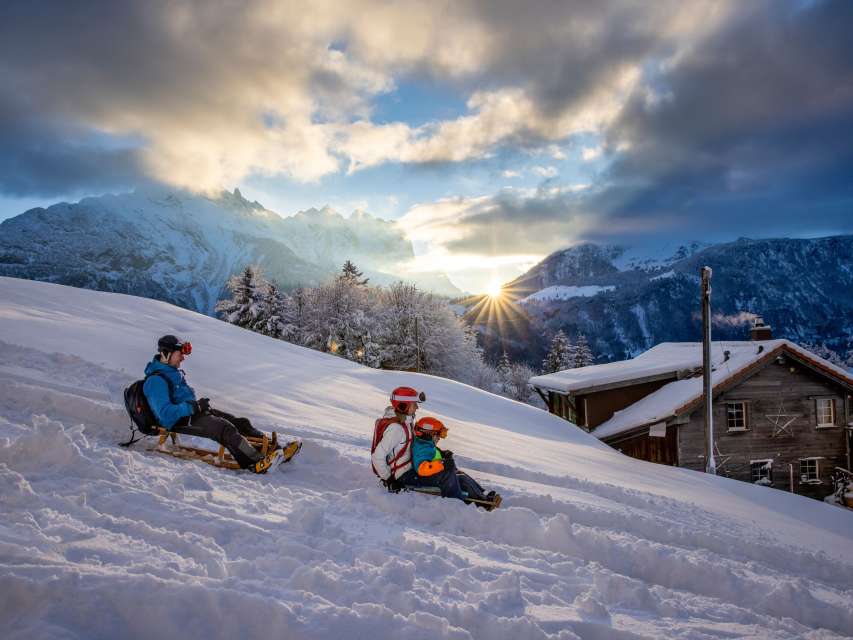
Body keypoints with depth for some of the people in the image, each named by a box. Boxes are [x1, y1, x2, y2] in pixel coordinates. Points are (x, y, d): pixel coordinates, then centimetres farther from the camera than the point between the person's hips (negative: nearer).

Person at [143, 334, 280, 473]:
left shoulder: (175, 372, 16)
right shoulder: (156, 381, -14)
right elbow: (165, 414, -23)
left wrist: (199, 404, 10)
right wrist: (195, 406, -22)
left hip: (192, 413, 10)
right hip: (180, 423, -10)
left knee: (241, 423, -5)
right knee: (225, 428, -30)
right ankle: (255, 463, -40)